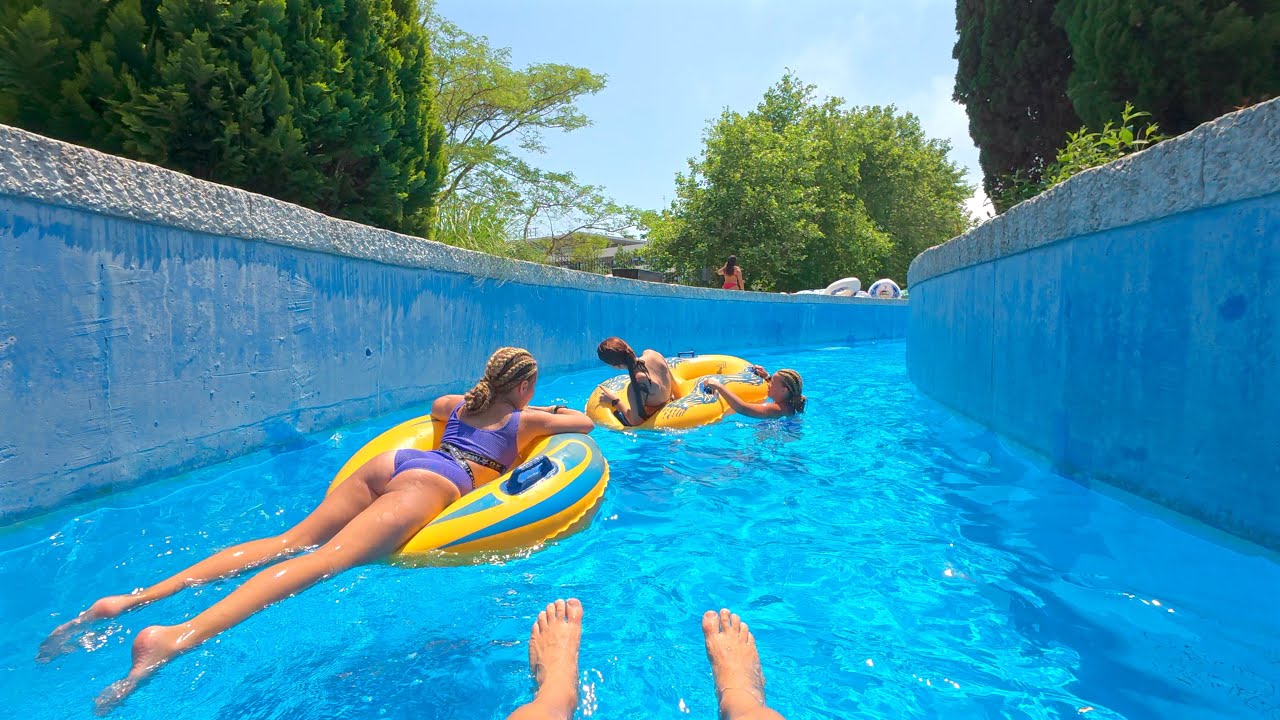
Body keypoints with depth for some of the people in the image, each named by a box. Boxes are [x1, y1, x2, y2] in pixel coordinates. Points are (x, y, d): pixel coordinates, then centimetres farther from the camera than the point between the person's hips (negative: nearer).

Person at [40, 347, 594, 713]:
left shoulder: (457, 404, 35)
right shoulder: (528, 418, 20)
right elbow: (587, 422, 29)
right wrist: (556, 414, 50)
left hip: (387, 463, 7)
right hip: (430, 483, -7)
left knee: (289, 541, -4)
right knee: (327, 558, -24)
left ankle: (133, 599, -16)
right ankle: (181, 635, -42)